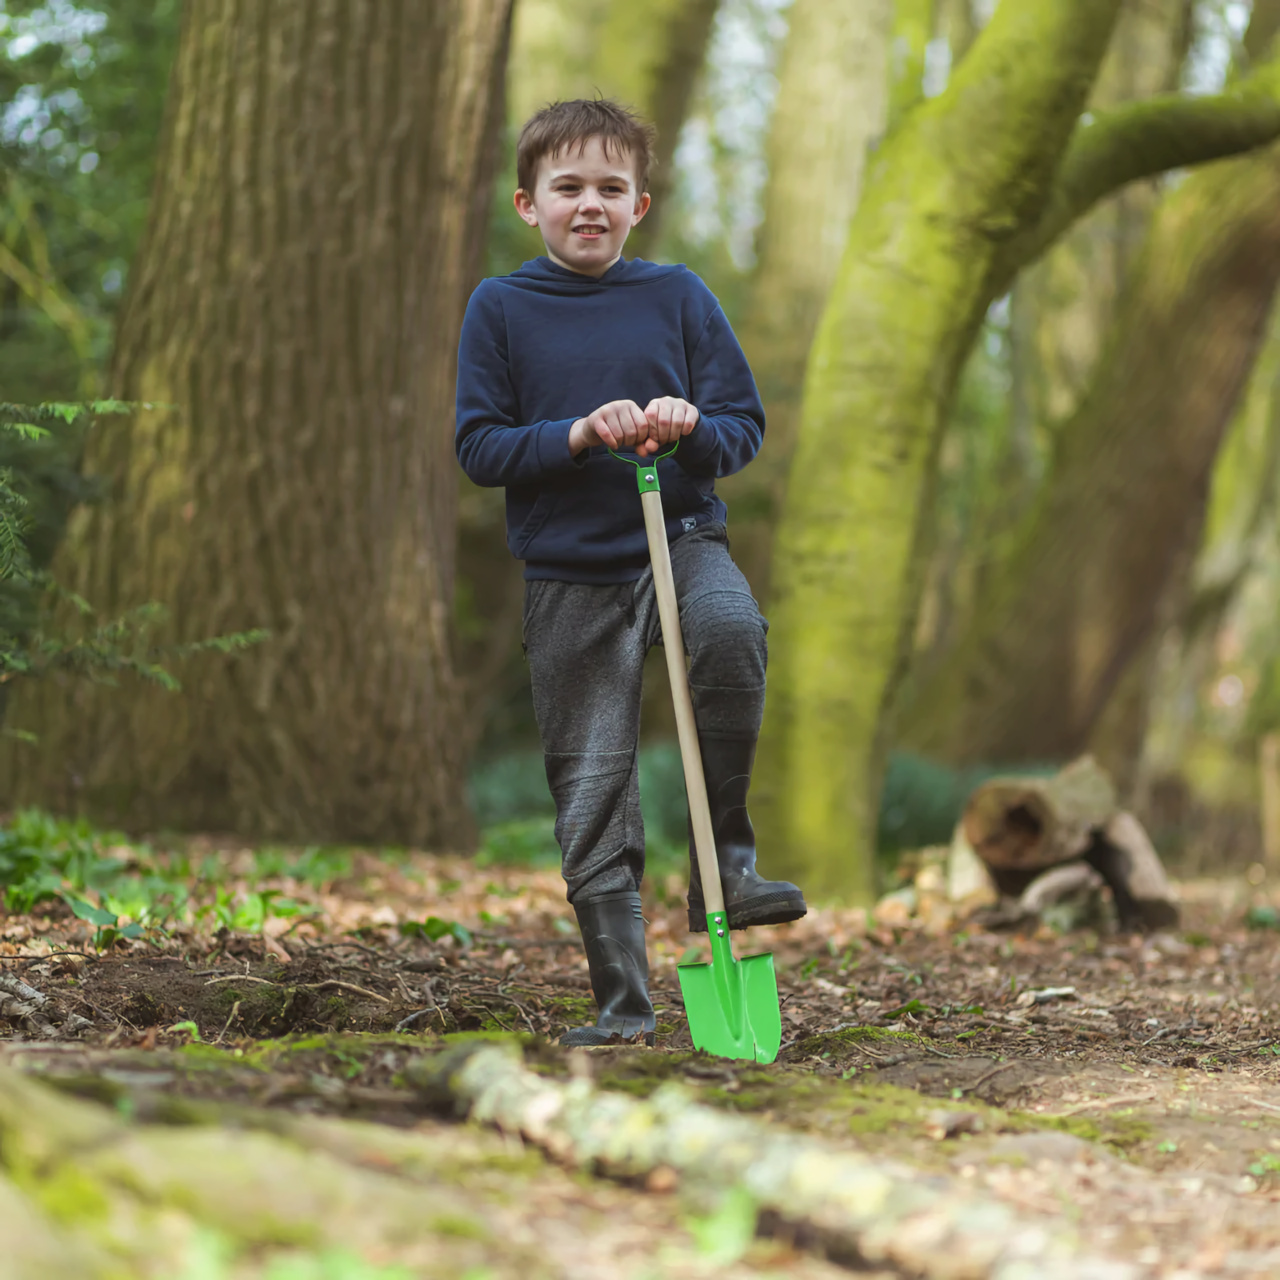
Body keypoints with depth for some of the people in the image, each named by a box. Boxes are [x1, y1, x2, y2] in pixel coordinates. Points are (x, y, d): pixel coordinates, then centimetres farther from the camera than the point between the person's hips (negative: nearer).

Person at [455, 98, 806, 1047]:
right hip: (569, 576, 0)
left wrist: (690, 428, -15)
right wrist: (578, 435, -16)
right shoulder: (501, 309, 4)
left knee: (730, 629, -35)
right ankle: (623, 1002, 9)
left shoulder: (678, 296, 7)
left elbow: (746, 426, 7)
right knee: (592, 795, -1)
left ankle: (725, 857, -19)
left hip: (681, 541, 0)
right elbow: (480, 449, 0)